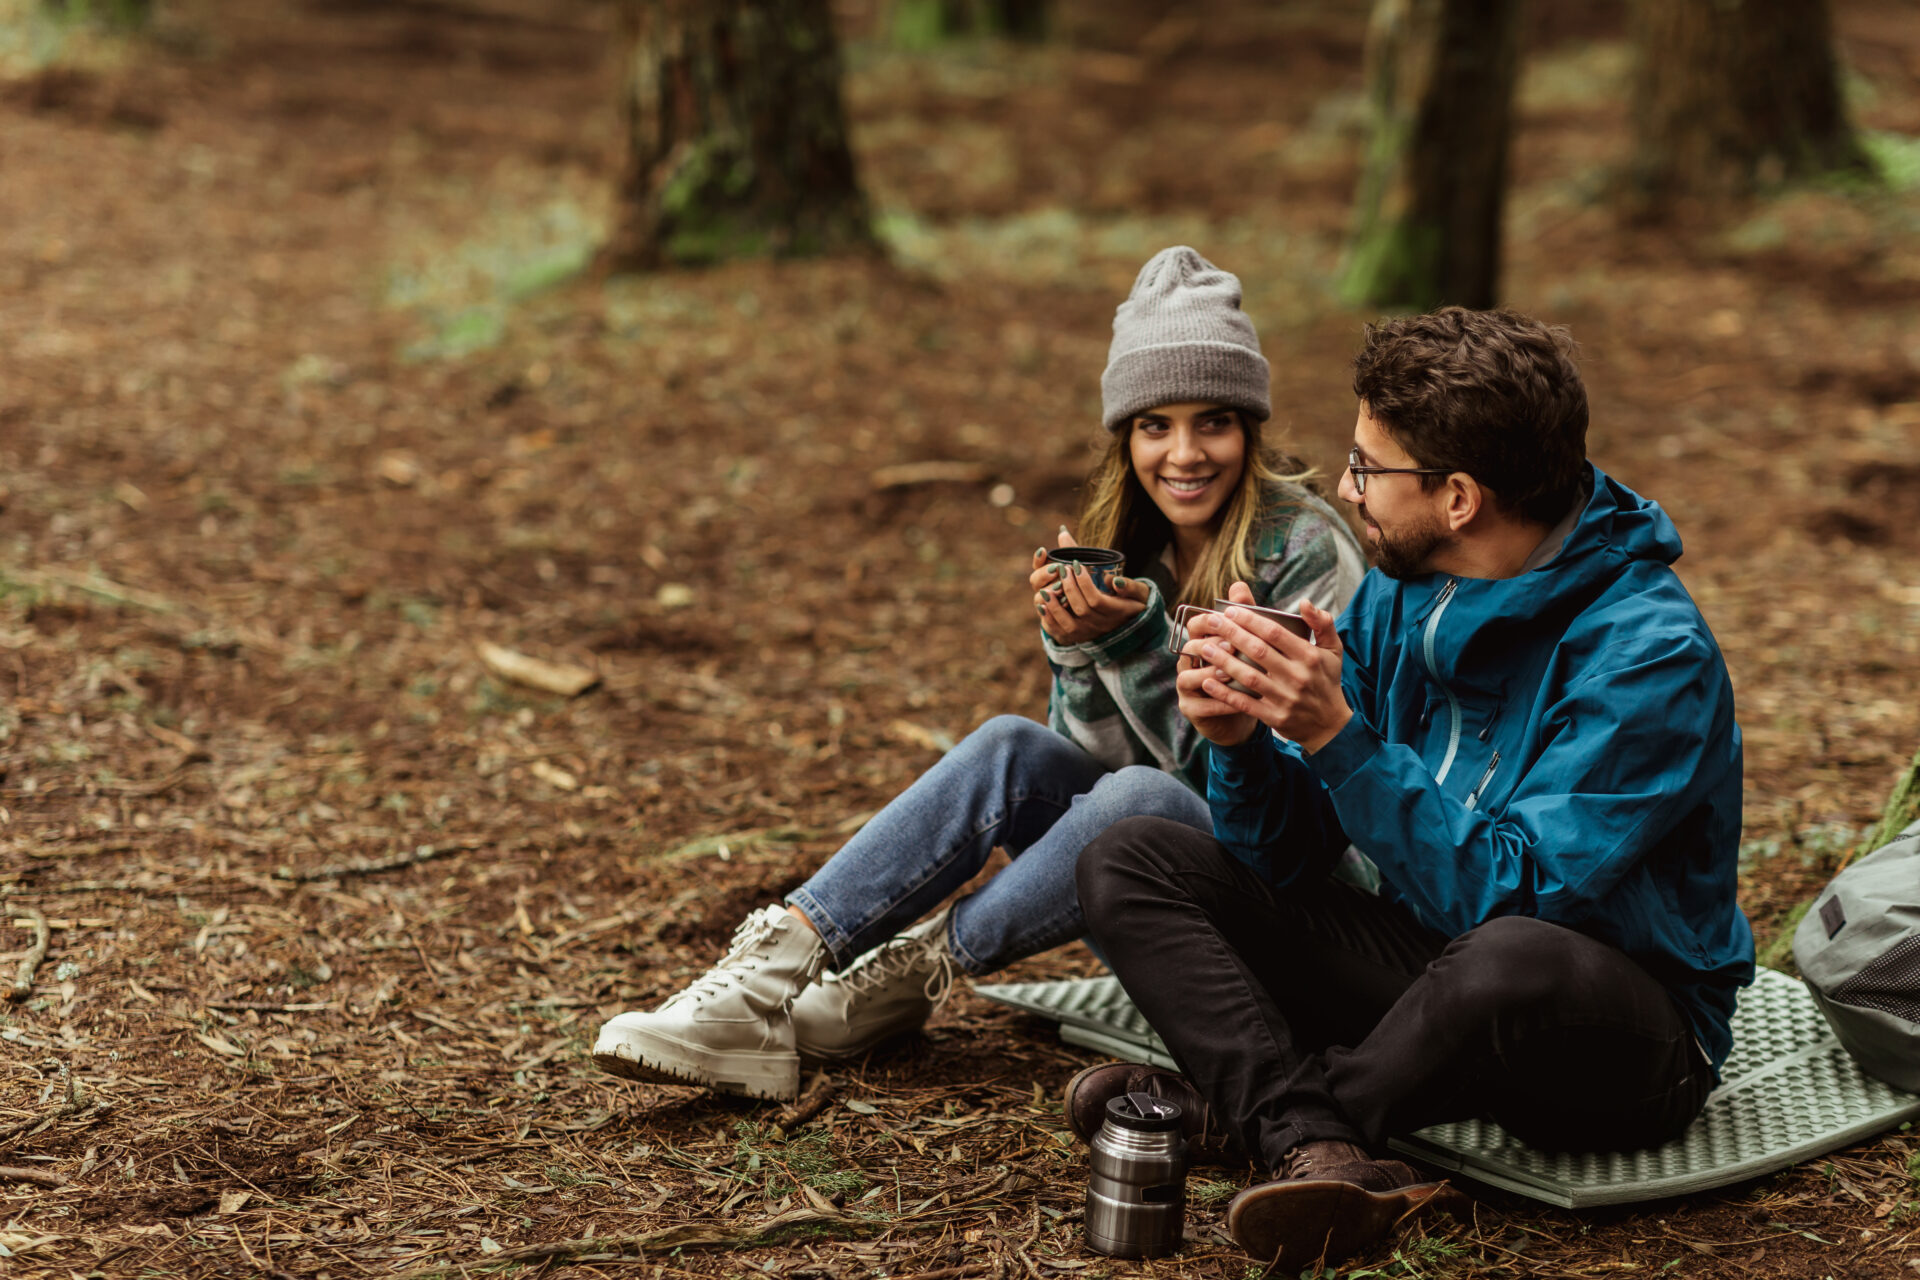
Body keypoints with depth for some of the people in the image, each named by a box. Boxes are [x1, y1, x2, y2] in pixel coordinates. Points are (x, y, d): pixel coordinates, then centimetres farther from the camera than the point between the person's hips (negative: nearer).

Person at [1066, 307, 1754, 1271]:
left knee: (1510, 960, -42)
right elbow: (1290, 861, 1)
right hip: (1424, 959, 7)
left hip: (1627, 1032, -7)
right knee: (1128, 861, -4)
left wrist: (1338, 738, -34)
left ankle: (1229, 1106, -14)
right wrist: (1238, 740, -19)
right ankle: (1320, 1155, -27)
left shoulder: (1649, 653, -22)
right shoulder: (1399, 593, -1)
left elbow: (1509, 898, -29)